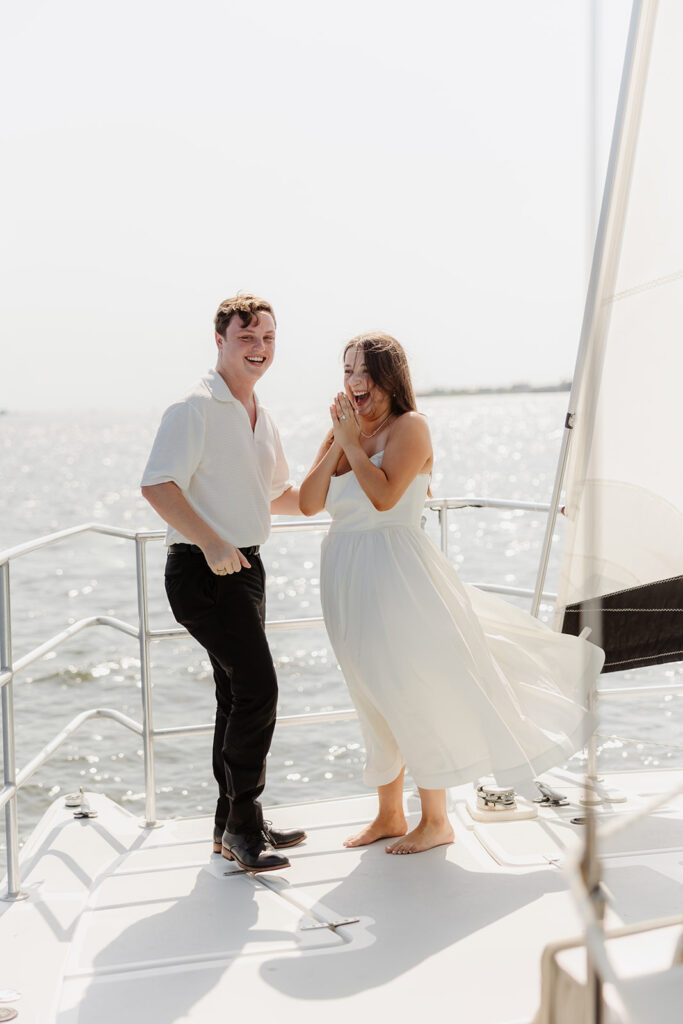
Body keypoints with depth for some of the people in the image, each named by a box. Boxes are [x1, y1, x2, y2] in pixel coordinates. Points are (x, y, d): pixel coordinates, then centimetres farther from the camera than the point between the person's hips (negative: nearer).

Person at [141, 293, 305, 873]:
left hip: (243, 565, 9)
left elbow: (279, 496, 28)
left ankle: (235, 825, 25)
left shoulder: (263, 419, 16)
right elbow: (159, 486, -20)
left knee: (240, 695, 14)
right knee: (257, 690, -13)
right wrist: (211, 543, -26)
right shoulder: (196, 408, -11)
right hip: (203, 569, -9)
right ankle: (243, 827, -1)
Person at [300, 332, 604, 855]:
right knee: (377, 700, 15)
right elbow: (309, 502, 0)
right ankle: (389, 815, 28)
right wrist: (337, 443, -8)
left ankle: (436, 821, 14)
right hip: (350, 577, 7)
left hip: (397, 573, -7)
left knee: (418, 696, -1)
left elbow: (384, 496, -23)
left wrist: (353, 443, -15)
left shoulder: (409, 427, -9)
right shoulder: (343, 430, 10)